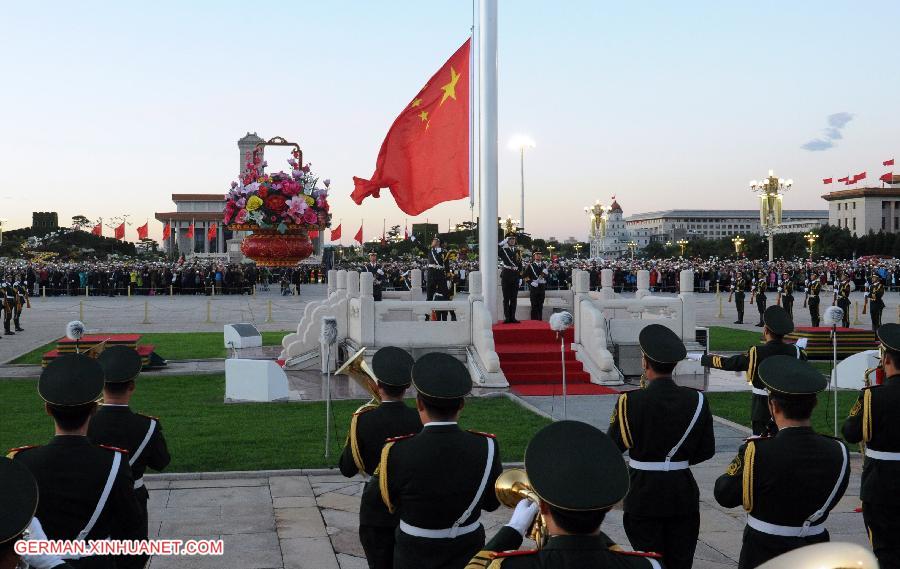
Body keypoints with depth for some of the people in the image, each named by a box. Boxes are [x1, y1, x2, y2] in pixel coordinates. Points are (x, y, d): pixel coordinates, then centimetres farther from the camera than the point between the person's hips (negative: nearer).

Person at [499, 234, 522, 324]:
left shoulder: (517, 251, 15)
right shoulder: (502, 250, 3)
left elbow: (520, 264, 16)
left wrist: (520, 276, 8)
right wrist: (503, 242, -15)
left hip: (515, 277, 4)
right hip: (506, 276, -4)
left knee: (514, 298, 6)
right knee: (506, 298, -1)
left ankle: (512, 317, 10)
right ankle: (507, 318, 1)